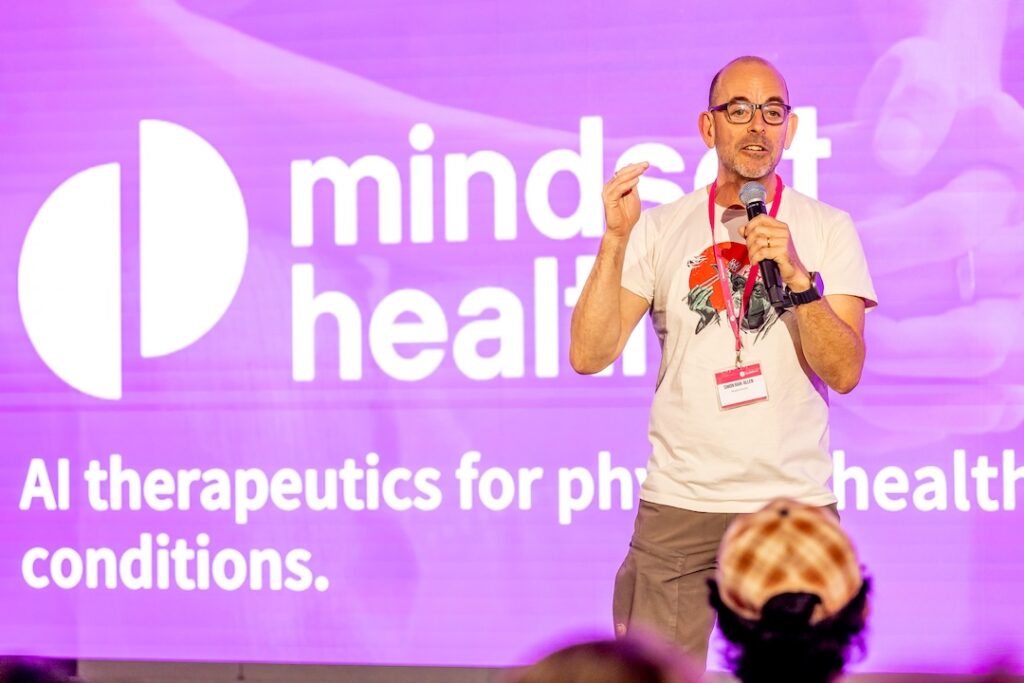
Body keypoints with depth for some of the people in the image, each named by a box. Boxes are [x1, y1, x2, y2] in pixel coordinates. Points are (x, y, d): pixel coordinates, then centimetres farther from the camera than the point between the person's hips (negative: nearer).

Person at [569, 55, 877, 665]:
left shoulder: (827, 228, 5)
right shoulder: (660, 229, 5)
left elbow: (845, 373, -4)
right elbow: (589, 356, -4)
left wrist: (798, 276, -18)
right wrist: (616, 239, -13)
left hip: (795, 501, 0)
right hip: (679, 505, 0)